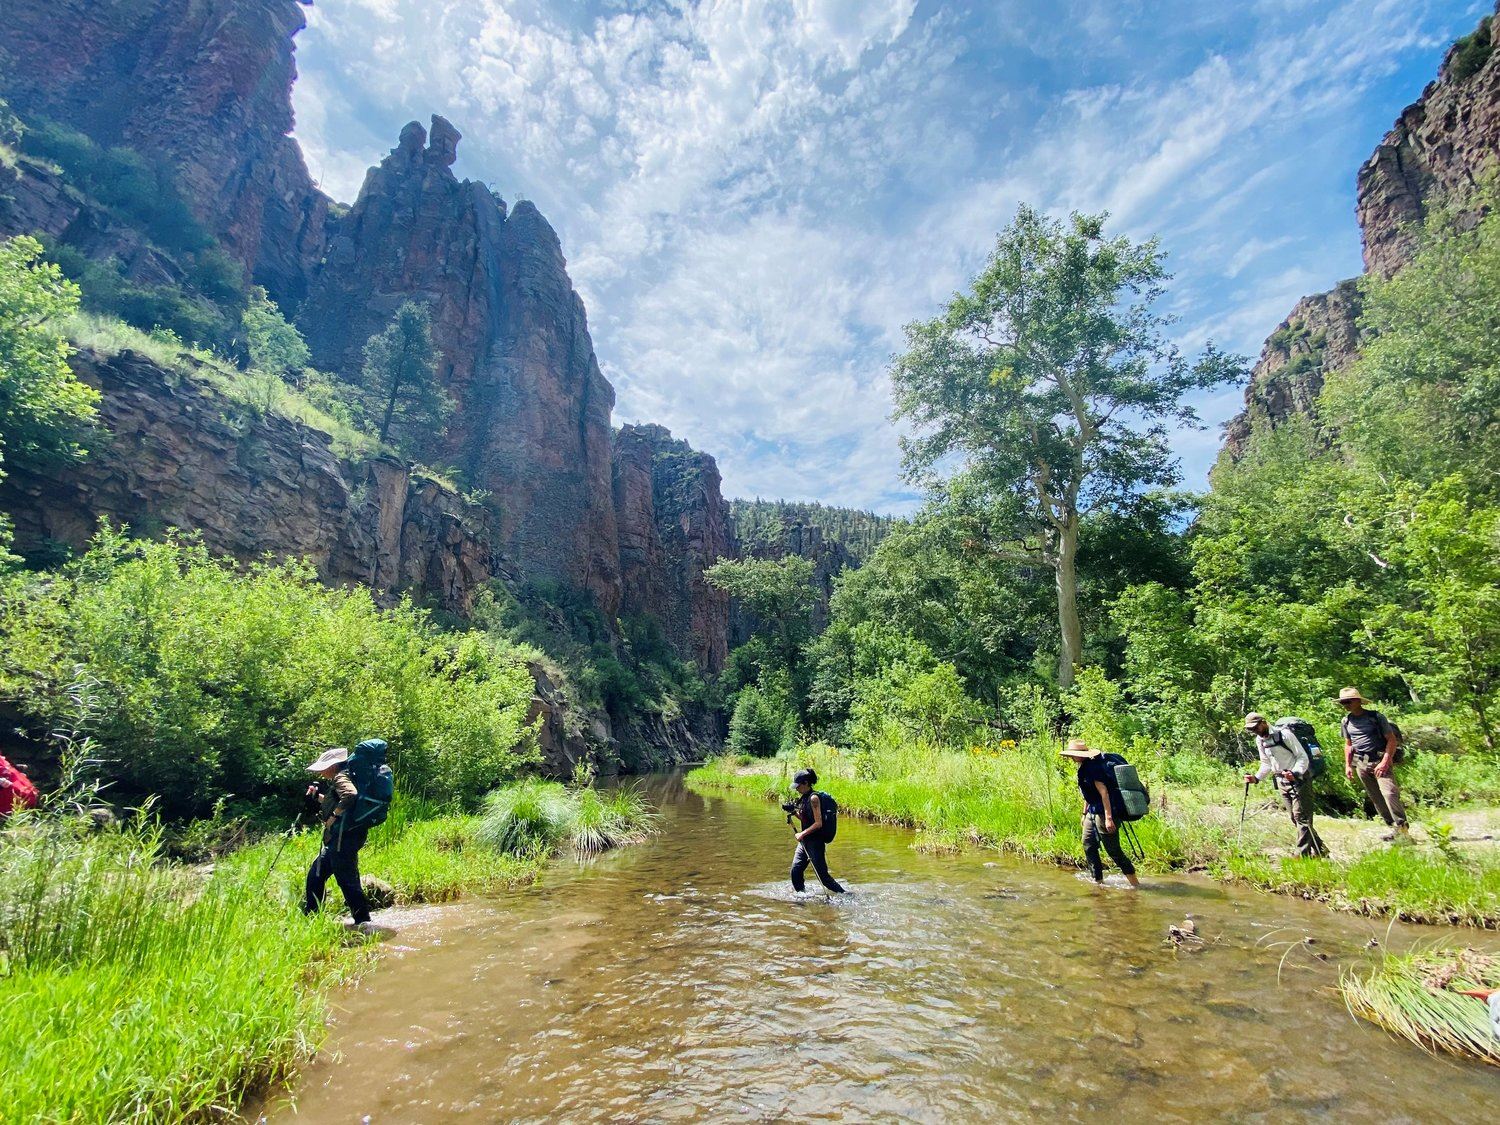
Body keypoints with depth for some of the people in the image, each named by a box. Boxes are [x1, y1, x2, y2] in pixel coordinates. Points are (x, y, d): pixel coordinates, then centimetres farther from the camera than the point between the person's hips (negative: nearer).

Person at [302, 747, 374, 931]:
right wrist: (318, 795, 21)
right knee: (315, 875, 19)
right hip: (337, 839, 11)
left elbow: (351, 795, -30)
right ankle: (310, 916, 30)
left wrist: (334, 816, -21)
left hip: (344, 836, -11)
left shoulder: (340, 778, -10)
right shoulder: (336, 781, 22)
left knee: (346, 879, -9)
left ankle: (363, 922, -4)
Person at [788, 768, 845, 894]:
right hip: (804, 841, 9)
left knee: (822, 875, -2)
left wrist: (802, 833, -20)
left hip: (815, 842, -9)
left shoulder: (813, 798, -17)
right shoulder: (804, 798, 10)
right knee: (795, 871, 5)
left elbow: (818, 823, -21)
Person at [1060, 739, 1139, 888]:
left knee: (1113, 850, -4)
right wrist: (1084, 813, 23)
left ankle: (1135, 883, 7)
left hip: (1104, 813, -10)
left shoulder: (1092, 768, -20)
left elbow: (1104, 793, -24)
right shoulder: (1084, 768, 10)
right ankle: (1098, 880, 23)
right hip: (1093, 813, 10)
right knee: (1088, 846, 13)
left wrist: (1108, 818, -26)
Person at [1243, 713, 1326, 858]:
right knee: (1295, 819, 10)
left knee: (1301, 817, -9)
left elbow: (1303, 757, -16)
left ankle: (1302, 854, -6)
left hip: (1299, 779, -8)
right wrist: (1256, 777, 1)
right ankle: (1320, 850, 22)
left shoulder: (1283, 735, -16)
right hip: (1282, 782, 8)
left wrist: (1294, 773, -31)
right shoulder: (1259, 741, 7)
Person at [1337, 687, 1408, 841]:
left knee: (1389, 792, -19)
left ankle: (1402, 827, -13)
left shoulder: (1376, 717, -5)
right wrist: (1348, 765, 12)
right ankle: (1392, 827, 15)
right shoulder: (1346, 721, 10)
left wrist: (1385, 762, -15)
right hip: (1361, 764, 5)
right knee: (1376, 798, 6)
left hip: (1380, 761, -5)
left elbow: (1392, 740, -6)